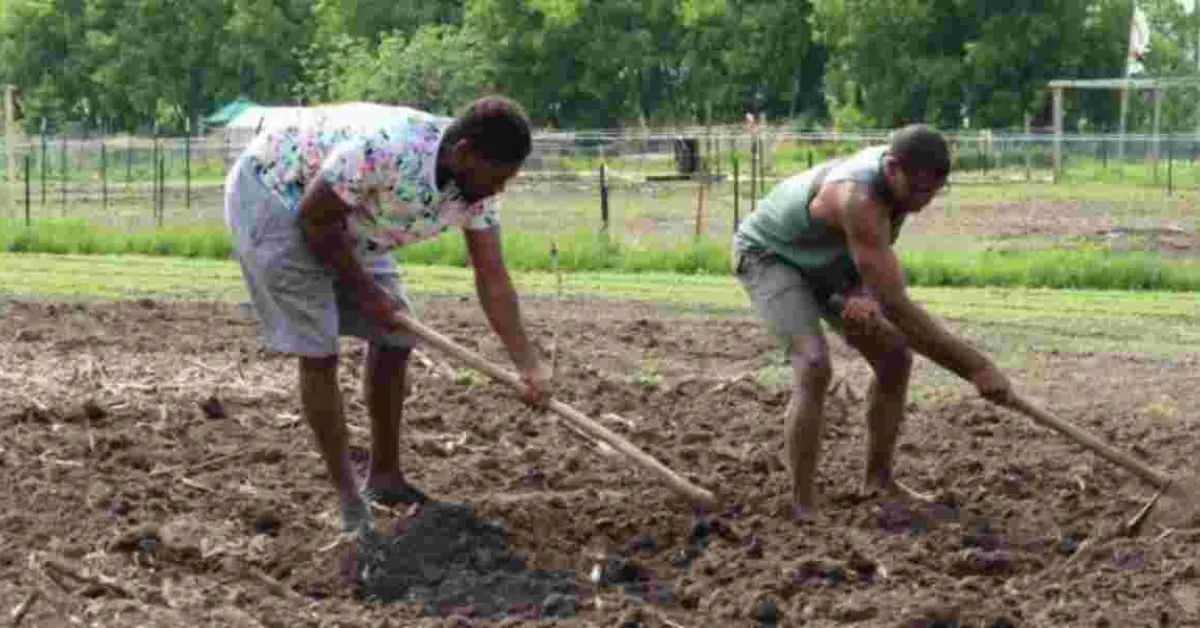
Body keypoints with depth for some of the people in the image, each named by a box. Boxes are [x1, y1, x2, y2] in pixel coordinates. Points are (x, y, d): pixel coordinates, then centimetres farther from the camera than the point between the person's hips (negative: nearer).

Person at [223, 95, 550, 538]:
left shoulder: (475, 189, -14)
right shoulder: (385, 149, -38)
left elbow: (492, 279, -10)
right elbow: (315, 217, -27)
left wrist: (528, 367, -17)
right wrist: (365, 291, -18)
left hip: (346, 223, 8)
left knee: (393, 341, 6)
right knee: (319, 353, -12)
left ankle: (384, 477, 21)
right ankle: (350, 502, -4)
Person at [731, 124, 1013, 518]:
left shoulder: (902, 176, -15)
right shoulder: (859, 200, -41)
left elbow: (879, 265, 1)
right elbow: (896, 307, -43)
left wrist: (863, 295, -23)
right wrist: (976, 367, -42)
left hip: (824, 262, 8)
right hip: (770, 255, -8)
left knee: (894, 356, 5)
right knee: (814, 366, -27)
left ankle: (878, 481, 18)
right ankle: (803, 508, -22)